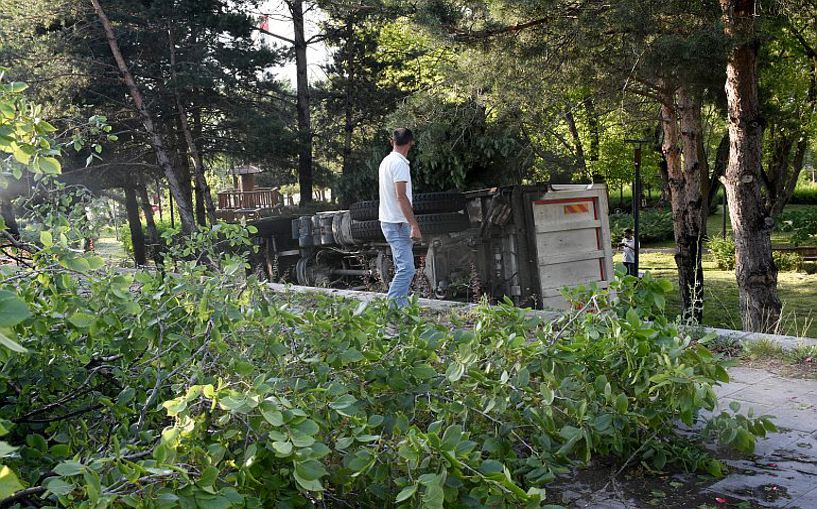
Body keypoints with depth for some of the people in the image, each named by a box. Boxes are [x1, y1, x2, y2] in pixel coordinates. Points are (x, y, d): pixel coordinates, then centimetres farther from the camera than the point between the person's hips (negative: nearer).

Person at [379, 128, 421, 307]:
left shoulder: (386, 161, 15)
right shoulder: (400, 163, -14)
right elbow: (401, 196, -22)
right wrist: (415, 226, -23)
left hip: (389, 221, 10)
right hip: (398, 223, -10)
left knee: (402, 268, 15)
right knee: (406, 269, -14)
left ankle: (401, 306, 17)